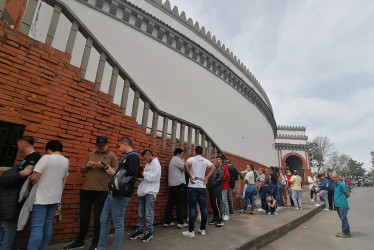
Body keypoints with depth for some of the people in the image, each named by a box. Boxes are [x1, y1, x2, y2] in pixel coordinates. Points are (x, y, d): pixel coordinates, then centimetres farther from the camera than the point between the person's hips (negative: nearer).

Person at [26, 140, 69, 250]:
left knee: (37, 227, -3)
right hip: (55, 197, 6)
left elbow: (33, 178, -17)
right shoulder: (66, 161, 6)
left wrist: (30, 185, 4)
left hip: (42, 197, -6)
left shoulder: (46, 158, -14)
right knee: (48, 224, 15)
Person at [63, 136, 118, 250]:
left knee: (98, 217, 5)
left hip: (102, 191, -5)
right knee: (83, 216, 14)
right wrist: (87, 166, -4)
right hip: (86, 189, 5)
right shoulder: (90, 154, 13)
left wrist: (105, 166, -19)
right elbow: (82, 170, 18)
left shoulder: (112, 156, -1)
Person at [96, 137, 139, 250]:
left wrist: (114, 174, -16)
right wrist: (112, 170, 8)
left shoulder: (133, 157, -12)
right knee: (104, 220, 16)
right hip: (113, 194, 10)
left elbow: (132, 176, -26)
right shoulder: (126, 157, 18)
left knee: (118, 224, 2)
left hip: (121, 195, -10)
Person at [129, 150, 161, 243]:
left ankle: (149, 232, 14)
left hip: (150, 192, -8)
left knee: (149, 214, 1)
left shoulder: (156, 164, -7)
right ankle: (140, 231, 26)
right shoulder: (147, 164, 18)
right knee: (141, 213, 14)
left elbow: (153, 177, -17)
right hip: (142, 191, 8)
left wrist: (144, 173, -7)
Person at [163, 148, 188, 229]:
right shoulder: (177, 159, -5)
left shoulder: (172, 160, 25)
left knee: (170, 203, 7)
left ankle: (167, 222, 9)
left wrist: (182, 162, 15)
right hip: (179, 184, -9)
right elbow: (183, 168, -11)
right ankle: (180, 223, -3)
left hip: (172, 184, 9)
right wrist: (183, 162, 6)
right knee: (179, 203, -6)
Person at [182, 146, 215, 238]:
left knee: (192, 209, 1)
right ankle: (202, 229, 21)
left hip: (192, 187, -3)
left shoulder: (191, 159, -1)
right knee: (203, 208, 11)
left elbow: (185, 165, -21)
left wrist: (190, 176, -12)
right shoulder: (206, 161, 8)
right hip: (202, 187, 4)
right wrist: (206, 178, 0)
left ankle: (191, 231, 6)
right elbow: (213, 168, -3)